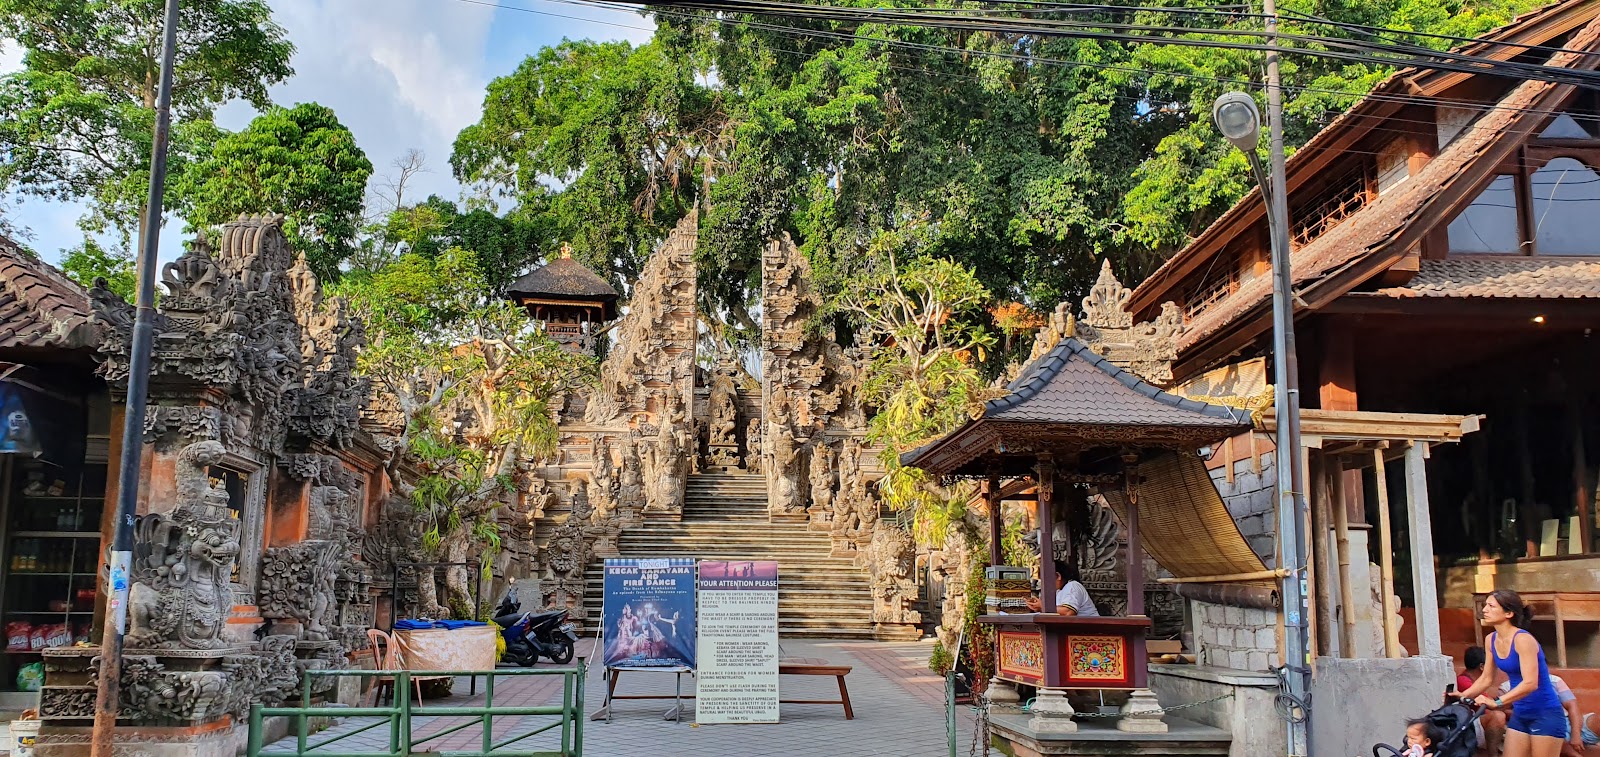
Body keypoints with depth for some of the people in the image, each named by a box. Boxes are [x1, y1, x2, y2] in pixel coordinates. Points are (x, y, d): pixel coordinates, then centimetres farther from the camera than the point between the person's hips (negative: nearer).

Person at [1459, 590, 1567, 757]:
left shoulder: (1523, 639, -21)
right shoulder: (1491, 640, 2)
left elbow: (1530, 683, -30)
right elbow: (1486, 678, 10)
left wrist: (1497, 702, -35)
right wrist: (1463, 696, -3)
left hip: (1546, 714, -7)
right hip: (1520, 714, 7)